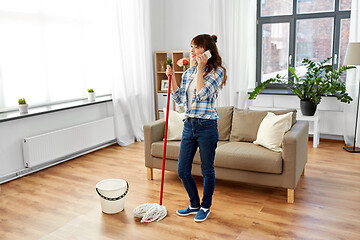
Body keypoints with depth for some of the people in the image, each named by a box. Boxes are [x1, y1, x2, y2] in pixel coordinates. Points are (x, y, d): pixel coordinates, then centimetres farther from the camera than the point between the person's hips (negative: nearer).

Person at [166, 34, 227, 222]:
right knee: (182, 171, 11)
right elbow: (179, 99, 12)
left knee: (207, 170, 9)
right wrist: (172, 77, 4)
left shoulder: (217, 72, -8)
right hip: (188, 125, 7)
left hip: (206, 127, -6)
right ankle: (194, 204, 33)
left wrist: (200, 67, -16)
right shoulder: (188, 73, 10)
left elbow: (203, 94, -22)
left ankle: (206, 207, 31)